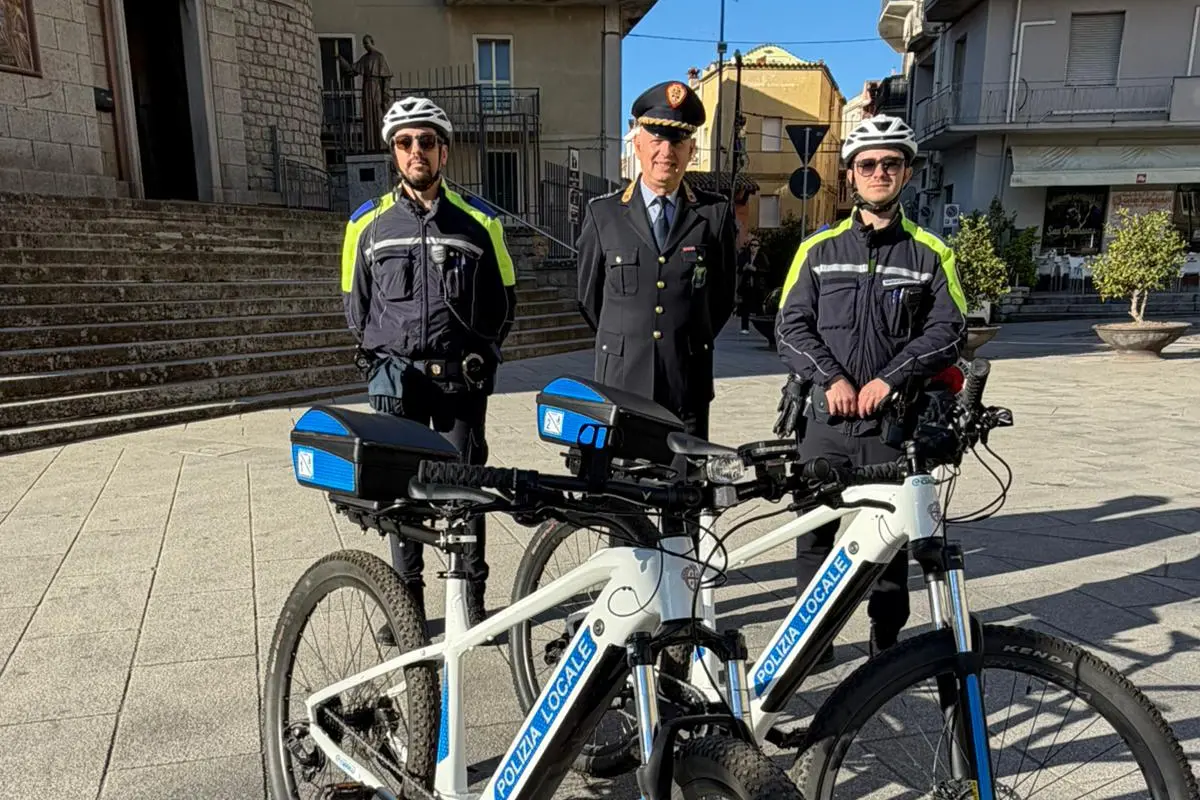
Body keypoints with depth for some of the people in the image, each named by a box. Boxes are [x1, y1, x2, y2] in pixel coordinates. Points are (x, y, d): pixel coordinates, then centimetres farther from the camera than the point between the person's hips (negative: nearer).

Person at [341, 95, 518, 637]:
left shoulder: (477, 221, 2)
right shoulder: (369, 223, 4)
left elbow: (503, 300, 10)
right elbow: (355, 304, 14)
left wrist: (477, 355, 7)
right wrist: (382, 356, 9)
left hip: (461, 379, -1)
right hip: (396, 379, 1)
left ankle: (473, 596, 20)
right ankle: (407, 599, 20)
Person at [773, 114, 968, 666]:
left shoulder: (931, 254, 7)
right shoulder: (818, 249, 9)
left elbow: (949, 331, 0)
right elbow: (790, 326, 2)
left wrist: (889, 379, -13)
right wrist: (831, 378, -13)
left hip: (894, 421, 0)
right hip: (825, 418, 1)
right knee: (814, 534, 5)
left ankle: (888, 643, 24)